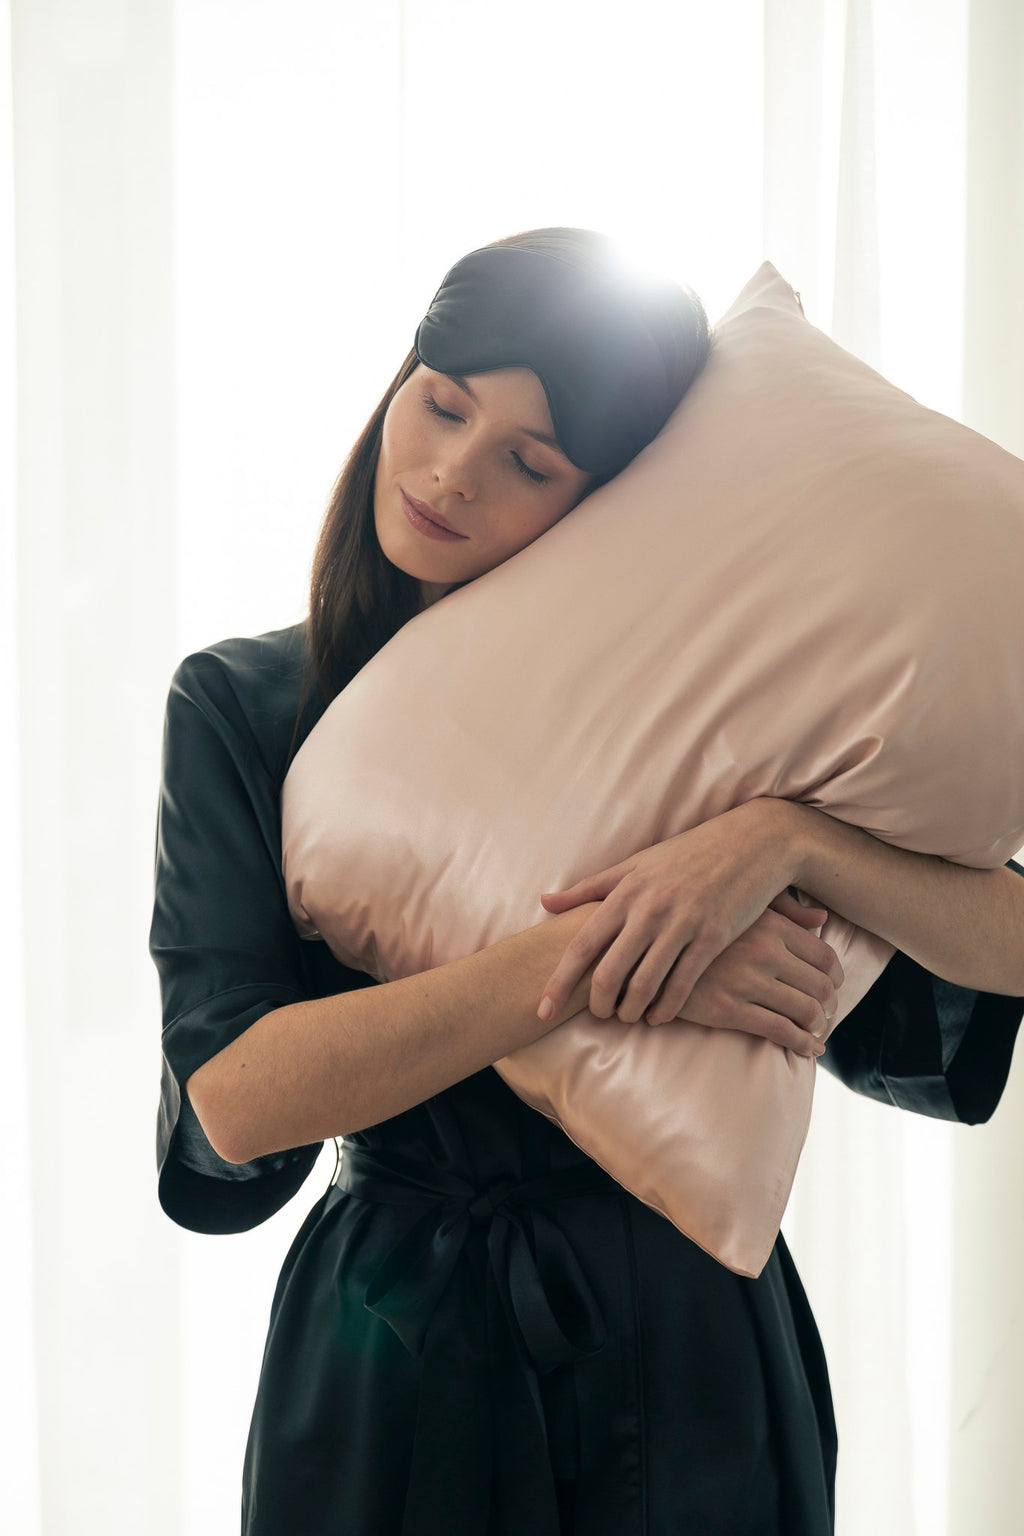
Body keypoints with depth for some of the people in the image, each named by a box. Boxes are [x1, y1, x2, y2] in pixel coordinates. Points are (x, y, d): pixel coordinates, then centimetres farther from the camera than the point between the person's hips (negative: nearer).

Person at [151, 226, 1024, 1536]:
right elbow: (232, 1094, -18)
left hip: (683, 1343, 1)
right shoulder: (240, 706, -5)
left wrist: (781, 835, -27)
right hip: (395, 1344, 0)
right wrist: (588, 957, -26)